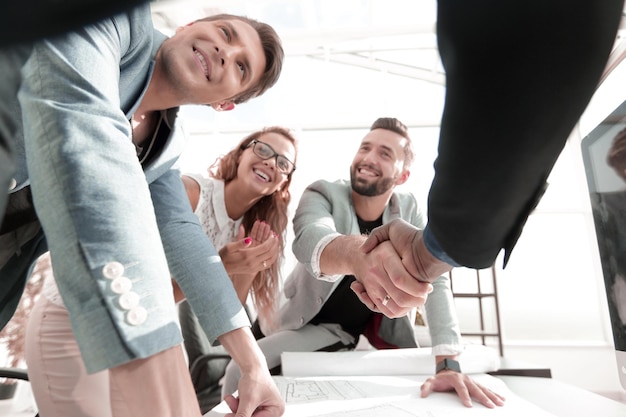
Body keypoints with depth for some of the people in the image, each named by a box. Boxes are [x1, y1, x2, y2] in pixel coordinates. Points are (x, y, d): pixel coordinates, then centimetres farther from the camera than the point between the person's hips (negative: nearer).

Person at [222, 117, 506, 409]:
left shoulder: (410, 210, -10)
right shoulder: (322, 194, -19)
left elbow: (434, 280, -19)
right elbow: (310, 240, -43)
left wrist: (449, 363, -35)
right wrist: (353, 253, -68)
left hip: (383, 333, 3)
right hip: (316, 326, -2)